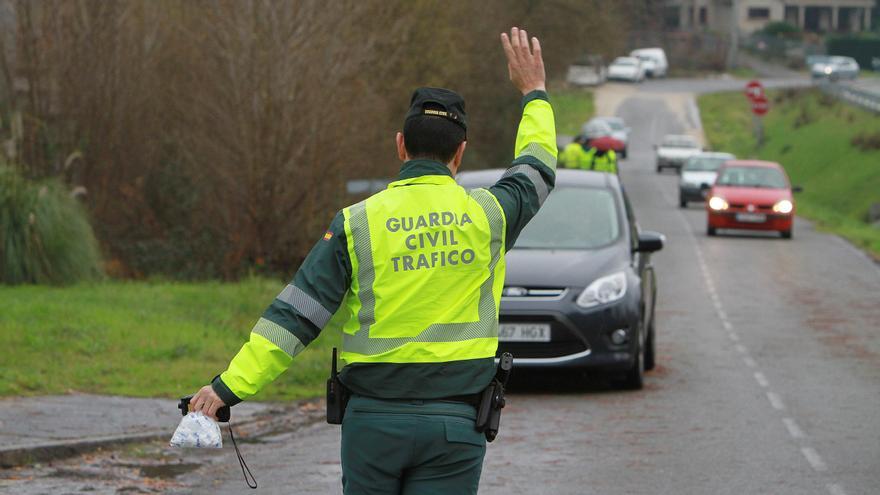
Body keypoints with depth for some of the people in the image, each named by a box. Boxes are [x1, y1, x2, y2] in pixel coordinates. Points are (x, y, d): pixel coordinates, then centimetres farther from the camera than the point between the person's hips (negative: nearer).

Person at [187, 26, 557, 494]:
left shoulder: (357, 222, -3)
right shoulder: (486, 215, 1)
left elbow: (294, 314, -7)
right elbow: (537, 167, 23)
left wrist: (230, 386, -6)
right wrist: (533, 93, 39)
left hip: (373, 420, 1)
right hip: (453, 424, 0)